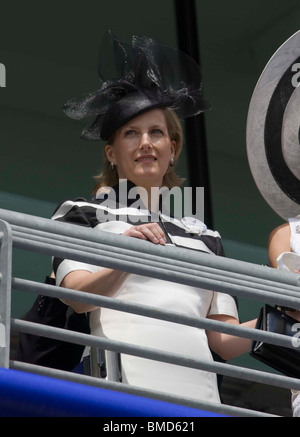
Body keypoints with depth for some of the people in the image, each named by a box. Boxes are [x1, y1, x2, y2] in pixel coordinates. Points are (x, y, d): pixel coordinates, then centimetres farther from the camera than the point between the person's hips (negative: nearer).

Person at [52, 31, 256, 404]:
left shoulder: (204, 237, 25)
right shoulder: (84, 213, 14)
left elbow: (225, 341, 18)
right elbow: (76, 297, -3)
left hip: (199, 395, 3)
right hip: (122, 386, -3)